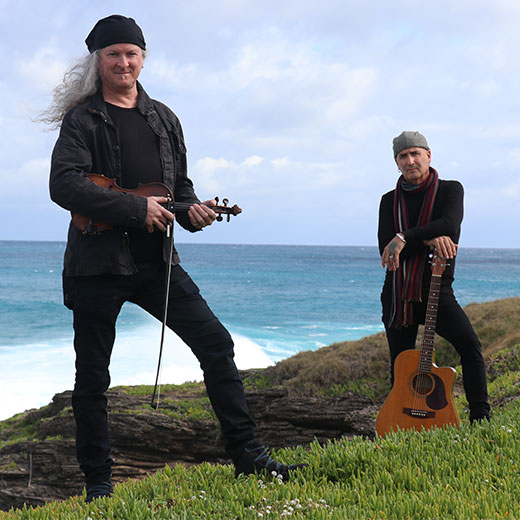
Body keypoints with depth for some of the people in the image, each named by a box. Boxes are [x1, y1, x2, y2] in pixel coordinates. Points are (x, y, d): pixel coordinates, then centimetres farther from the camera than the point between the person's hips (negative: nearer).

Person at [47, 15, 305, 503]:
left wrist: (192, 211, -1)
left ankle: (247, 454, 6)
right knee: (92, 377, 2)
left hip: (156, 260, 4)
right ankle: (97, 483, 15)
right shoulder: (83, 118, -3)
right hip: (98, 262, -4)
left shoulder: (163, 119, 14)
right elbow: (63, 184, -18)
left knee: (216, 344, -2)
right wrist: (136, 208, -21)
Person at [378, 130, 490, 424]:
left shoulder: (450, 190, 2)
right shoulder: (389, 201, 10)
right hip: (397, 295, 3)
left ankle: (480, 418, -26)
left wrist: (405, 238, -29)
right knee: (401, 371, 8)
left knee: (469, 342, -27)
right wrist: (429, 240, -19)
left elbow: (450, 224, -20)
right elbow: (386, 249, -5)